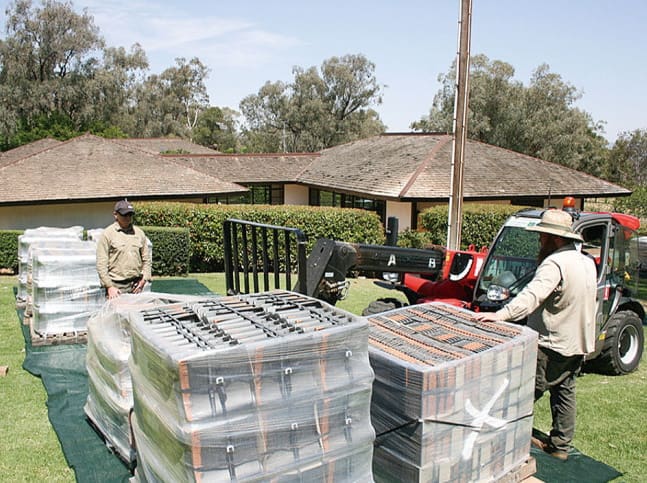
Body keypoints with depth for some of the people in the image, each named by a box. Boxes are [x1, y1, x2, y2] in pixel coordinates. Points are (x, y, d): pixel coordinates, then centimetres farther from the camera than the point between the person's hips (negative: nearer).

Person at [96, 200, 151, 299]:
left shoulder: (139, 233, 12)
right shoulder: (107, 234, 0)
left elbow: (146, 259, 16)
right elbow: (101, 264, -4)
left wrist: (144, 279, 3)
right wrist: (109, 286, -10)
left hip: (135, 285, 4)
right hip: (116, 286, -4)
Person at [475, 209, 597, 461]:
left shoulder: (555, 263, -22)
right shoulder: (588, 262, 9)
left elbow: (532, 296, -36)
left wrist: (500, 315, -44)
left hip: (552, 345, -9)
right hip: (579, 344, 9)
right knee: (565, 392, 17)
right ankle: (560, 445, 27)